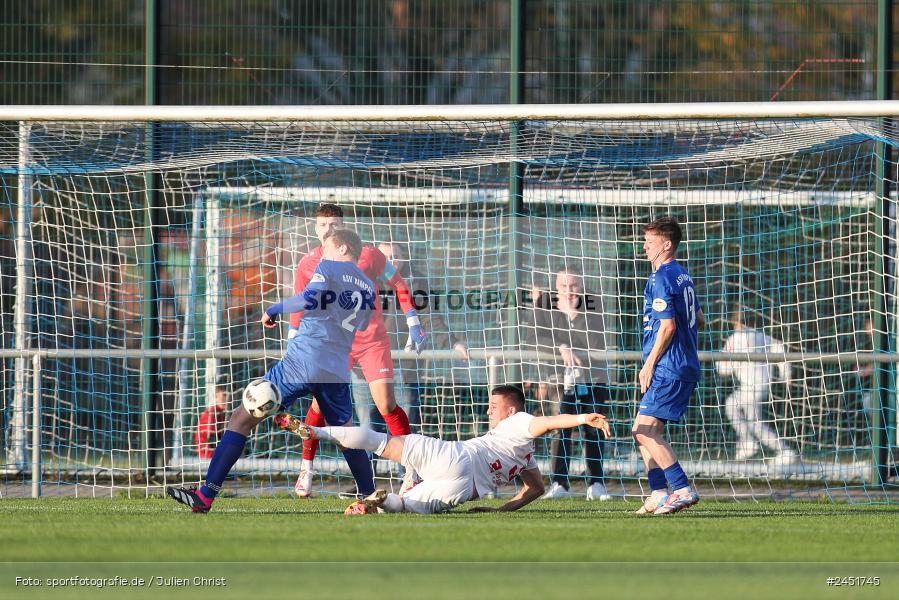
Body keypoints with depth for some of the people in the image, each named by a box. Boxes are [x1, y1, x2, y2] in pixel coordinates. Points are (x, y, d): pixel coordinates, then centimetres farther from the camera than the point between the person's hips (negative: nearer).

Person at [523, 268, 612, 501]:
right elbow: (532, 337, -11)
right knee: (560, 429, -12)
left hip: (592, 376, 1)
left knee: (593, 430, 1)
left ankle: (596, 483, 8)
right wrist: (562, 348, -22)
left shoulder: (592, 306, -2)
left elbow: (598, 342, -12)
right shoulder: (544, 306, 0)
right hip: (559, 378, -1)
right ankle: (559, 482, -11)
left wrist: (574, 315, -18)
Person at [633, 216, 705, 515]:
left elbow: (668, 325, -19)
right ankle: (659, 495, 11)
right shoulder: (683, 276, 17)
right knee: (645, 431, 13)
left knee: (644, 431, -13)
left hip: (668, 368, -10)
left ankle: (683, 490, -17)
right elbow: (699, 320, 25)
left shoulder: (662, 278, -12)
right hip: (686, 366, 10)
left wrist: (650, 364, -14)